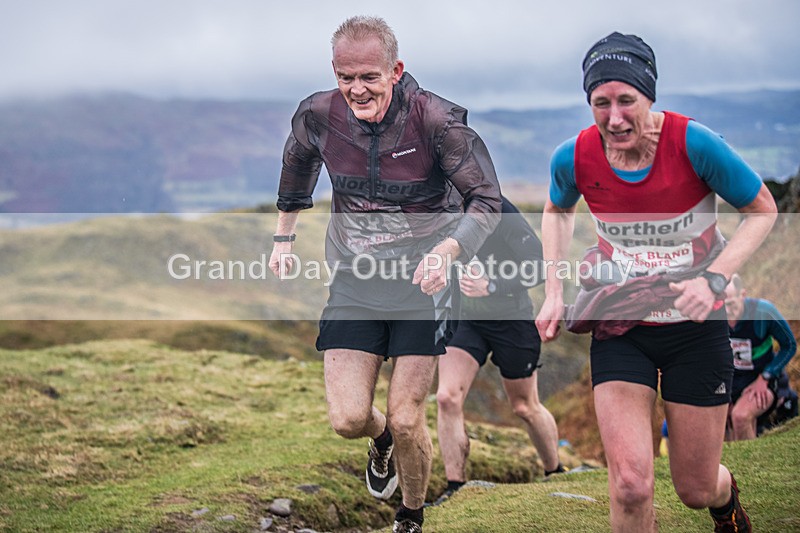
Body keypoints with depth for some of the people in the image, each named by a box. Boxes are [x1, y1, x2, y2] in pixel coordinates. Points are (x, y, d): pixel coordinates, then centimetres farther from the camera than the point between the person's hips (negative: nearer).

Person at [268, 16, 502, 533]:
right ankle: (382, 442, 34)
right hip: (353, 282, 3)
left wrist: (447, 250, -32)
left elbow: (488, 200, -15)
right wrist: (284, 238, 22)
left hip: (421, 283, -3)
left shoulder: (435, 119, -20)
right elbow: (297, 168, 16)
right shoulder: (318, 115, -9)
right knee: (348, 419, -6)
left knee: (405, 421, -4)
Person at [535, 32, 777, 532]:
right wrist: (554, 294, 2)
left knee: (697, 489, 9)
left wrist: (714, 279, -20)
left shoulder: (694, 143, -21)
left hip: (695, 327, -1)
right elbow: (558, 212, 13)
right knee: (630, 485, -15)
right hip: (619, 327, 1)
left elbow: (763, 209, -7)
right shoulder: (574, 158, -12)